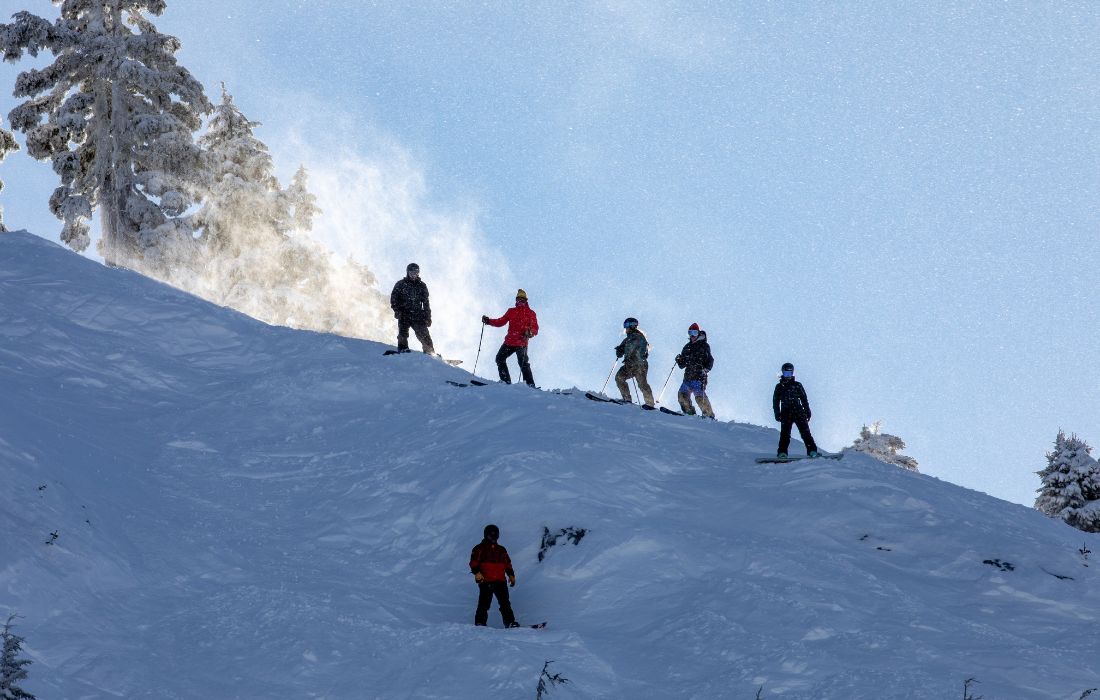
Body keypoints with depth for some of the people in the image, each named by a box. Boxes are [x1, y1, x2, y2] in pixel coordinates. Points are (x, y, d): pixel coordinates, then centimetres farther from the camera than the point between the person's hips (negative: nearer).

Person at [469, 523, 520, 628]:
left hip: (500, 581, 4)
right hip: (485, 581, -4)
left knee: (505, 603, -3)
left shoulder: (501, 550, 23)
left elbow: (508, 564, 25)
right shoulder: (480, 549, 8)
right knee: (484, 604, -6)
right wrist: (477, 572, -18)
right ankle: (480, 623, -2)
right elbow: (473, 562, -1)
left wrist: (511, 575, 12)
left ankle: (510, 622, -6)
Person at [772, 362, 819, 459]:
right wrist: (777, 413, 1)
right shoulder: (779, 387, 14)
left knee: (805, 432, -8)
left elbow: (804, 399, 13)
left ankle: (812, 451, -12)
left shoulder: (797, 385, 13)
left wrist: (807, 411, 5)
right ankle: (782, 453, -13)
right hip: (786, 413, 0)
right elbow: (775, 401, 13)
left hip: (798, 412, 0)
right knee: (785, 433, -10)